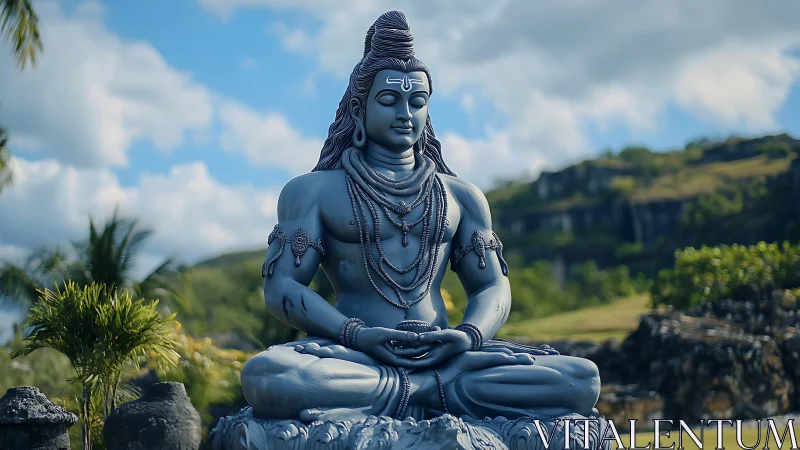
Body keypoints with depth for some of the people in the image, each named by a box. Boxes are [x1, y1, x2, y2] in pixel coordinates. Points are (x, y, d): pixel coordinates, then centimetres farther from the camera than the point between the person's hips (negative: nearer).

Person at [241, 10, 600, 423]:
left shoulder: (461, 196, 20)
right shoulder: (312, 190, 10)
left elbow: (492, 287, 15)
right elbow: (282, 285, 0)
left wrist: (470, 335, -10)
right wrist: (355, 334, -18)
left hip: (443, 353, 3)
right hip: (354, 356, -2)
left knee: (583, 379, -19)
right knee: (264, 375, -38)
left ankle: (421, 388, -24)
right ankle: (435, 388, -27)